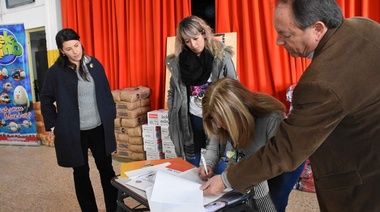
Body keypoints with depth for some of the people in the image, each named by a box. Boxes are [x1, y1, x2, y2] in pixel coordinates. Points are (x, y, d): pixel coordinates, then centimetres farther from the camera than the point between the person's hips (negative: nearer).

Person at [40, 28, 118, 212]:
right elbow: (46, 99, 2)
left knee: (106, 168, 12)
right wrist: (53, 125, -1)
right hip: (73, 132, -2)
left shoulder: (94, 64, 1)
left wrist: (111, 115, 5)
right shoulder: (56, 71, -7)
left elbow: (106, 91, 7)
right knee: (81, 172, 12)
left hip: (100, 128, 3)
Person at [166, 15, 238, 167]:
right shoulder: (177, 61, 1)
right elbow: (172, 93, 9)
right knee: (192, 168, 14)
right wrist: (173, 119, 7)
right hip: (191, 119, 2)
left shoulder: (222, 56, -7)